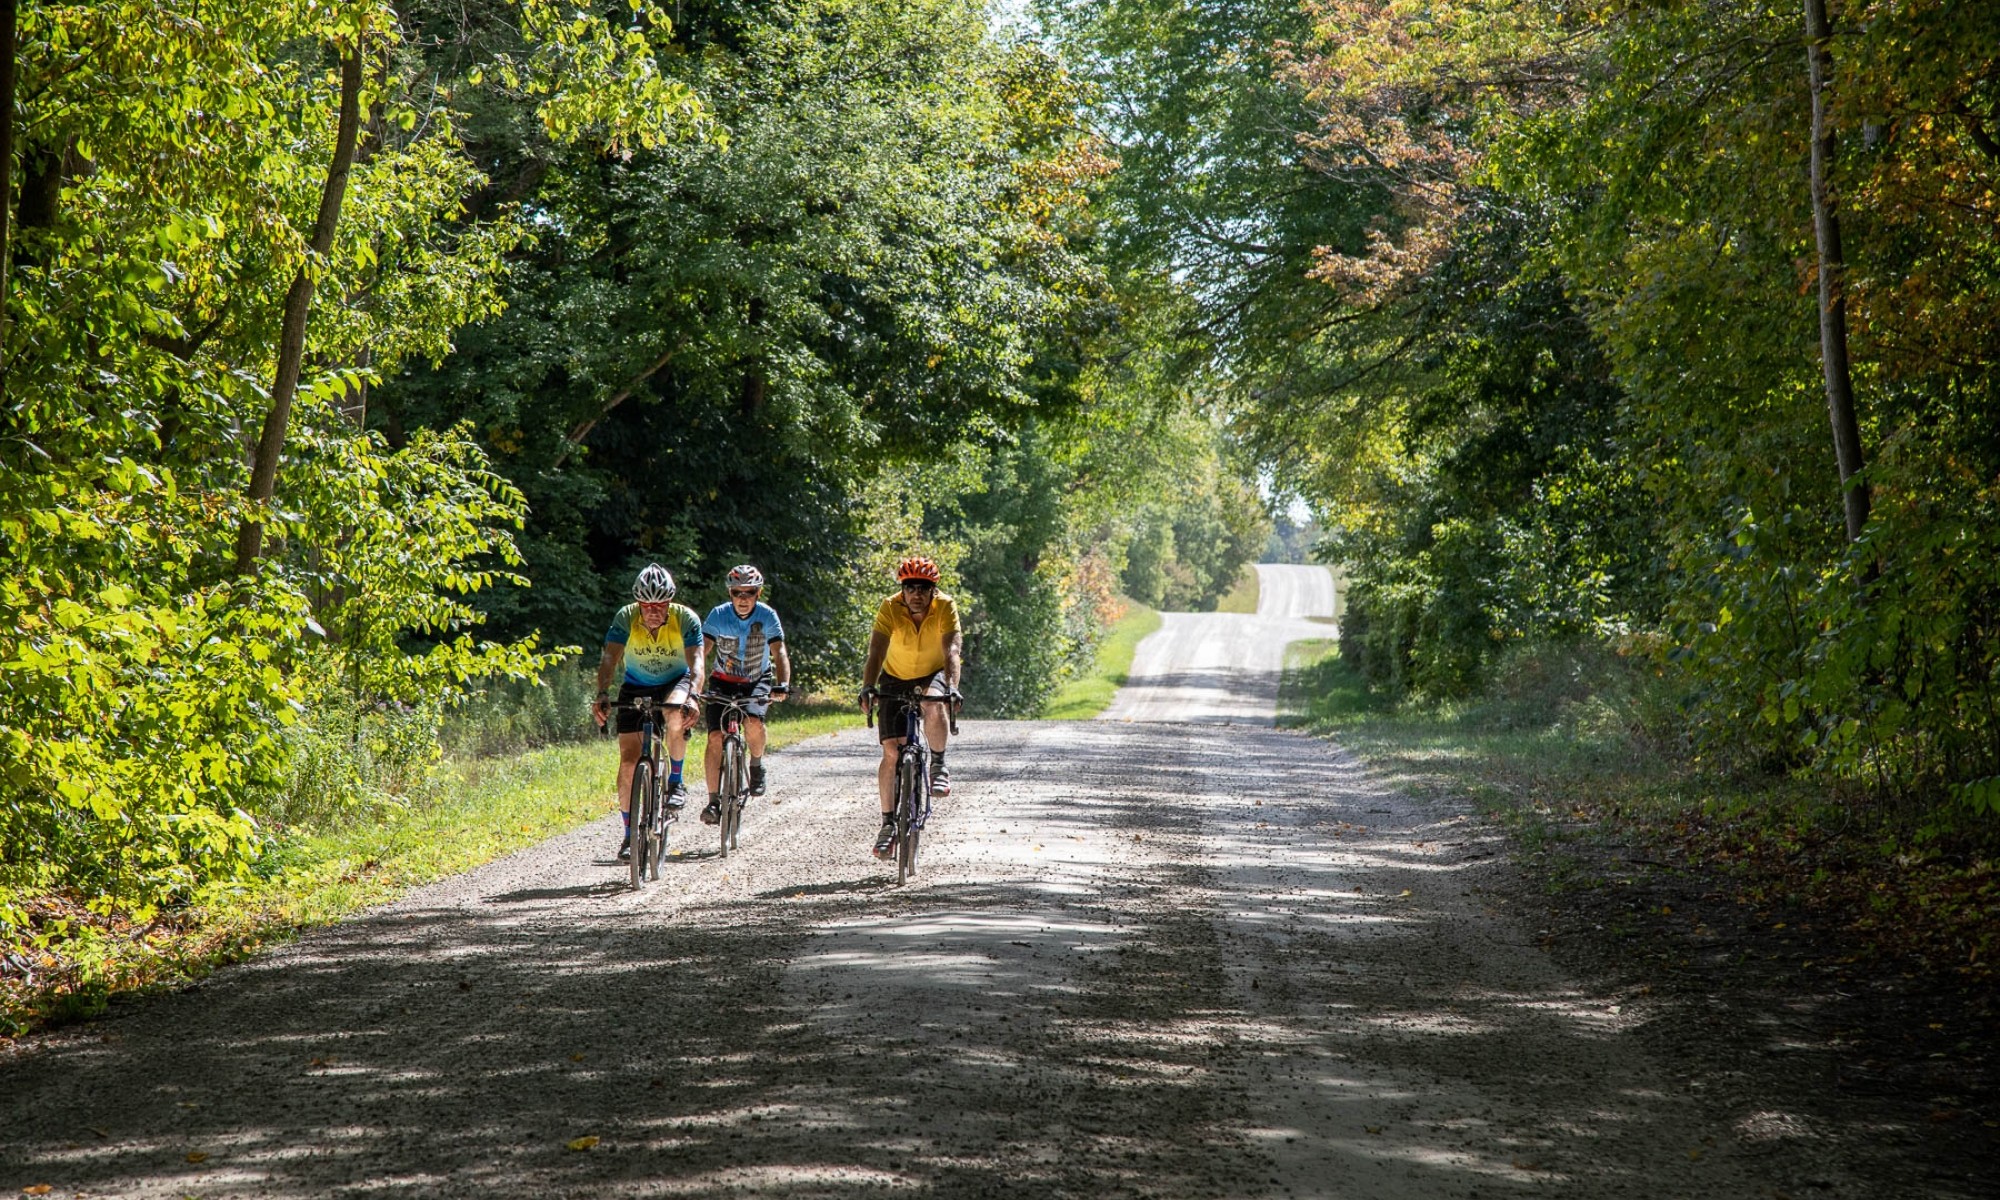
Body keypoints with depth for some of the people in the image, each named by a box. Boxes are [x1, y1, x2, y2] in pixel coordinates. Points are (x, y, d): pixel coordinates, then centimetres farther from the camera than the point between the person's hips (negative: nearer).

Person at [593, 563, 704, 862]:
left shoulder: (686, 619, -24)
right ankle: (629, 834, 5)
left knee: (675, 713, -37)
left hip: (675, 682, -1)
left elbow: (695, 661, -34)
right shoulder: (626, 618, -22)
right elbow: (609, 659, -31)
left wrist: (691, 695, -53)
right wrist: (602, 694, -50)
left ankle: (675, 782, -15)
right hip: (635, 687, 1)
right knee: (629, 760, -8)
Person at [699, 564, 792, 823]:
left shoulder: (767, 616, -15)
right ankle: (713, 800, -9)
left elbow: (779, 653, -22)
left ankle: (756, 765, 2)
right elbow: (701, 651, -17)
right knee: (715, 738, -14)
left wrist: (783, 684, -39)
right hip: (723, 682, 1)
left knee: (753, 722, -28)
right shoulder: (718, 615, -14)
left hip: (757, 681, -1)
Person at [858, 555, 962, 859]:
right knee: (891, 751, -8)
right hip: (896, 679, 1)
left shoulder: (945, 607, -23)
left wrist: (952, 687, -51)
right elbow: (876, 652, -32)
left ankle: (939, 765, -12)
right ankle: (888, 823, 2)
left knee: (933, 707, -37)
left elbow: (952, 651, -34)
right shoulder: (890, 609, -23)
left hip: (932, 675, -1)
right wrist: (868, 688, -48)